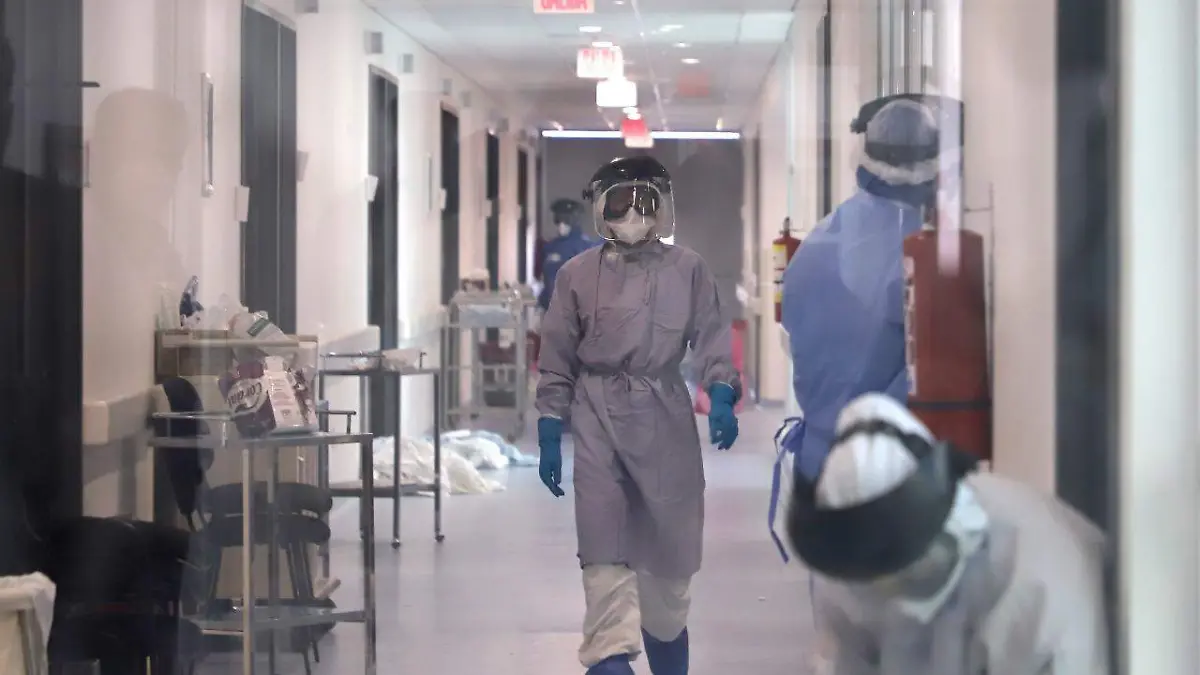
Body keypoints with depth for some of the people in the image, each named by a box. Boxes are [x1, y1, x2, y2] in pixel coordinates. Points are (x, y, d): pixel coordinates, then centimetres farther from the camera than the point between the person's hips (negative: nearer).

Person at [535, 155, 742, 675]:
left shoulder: (687, 269, 2)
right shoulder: (577, 274, 2)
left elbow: (711, 339, 1)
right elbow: (556, 360, 5)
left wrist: (721, 396, -17)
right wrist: (549, 435, 1)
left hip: (664, 418, 1)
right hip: (598, 418, -1)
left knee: (669, 542, 9)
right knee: (603, 539, -15)